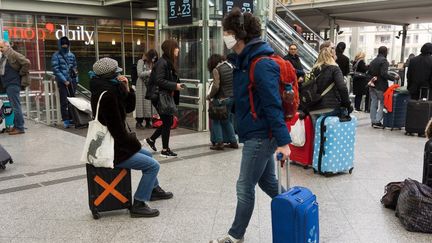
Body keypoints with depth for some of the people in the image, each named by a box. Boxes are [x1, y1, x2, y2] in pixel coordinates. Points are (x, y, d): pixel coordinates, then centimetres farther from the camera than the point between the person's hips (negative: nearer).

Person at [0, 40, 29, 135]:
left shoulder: (13, 55, -11)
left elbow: (27, 63, -19)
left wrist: (20, 73, -10)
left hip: (13, 84, -9)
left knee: (15, 106, -8)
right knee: (14, 106, 13)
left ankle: (19, 128, -4)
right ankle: (16, 126, 20)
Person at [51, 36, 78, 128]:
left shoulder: (71, 55, 12)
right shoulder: (56, 56, -3)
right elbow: (56, 70, -9)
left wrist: (76, 79, 11)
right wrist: (64, 80, -13)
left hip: (72, 81, 5)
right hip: (62, 82, -5)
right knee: (64, 102, -5)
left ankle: (71, 118, 17)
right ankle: (65, 120, -2)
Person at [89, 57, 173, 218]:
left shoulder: (110, 89, 7)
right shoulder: (107, 95, -24)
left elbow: (129, 108, 14)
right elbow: (117, 128, -25)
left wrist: (127, 90, -4)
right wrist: (134, 144, -10)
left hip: (114, 144, 11)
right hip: (113, 152, -11)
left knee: (147, 154, 27)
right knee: (153, 165, -9)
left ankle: (154, 189, 42)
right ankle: (138, 205, -4)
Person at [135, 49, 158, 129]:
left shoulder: (152, 63, 11)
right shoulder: (141, 62, -4)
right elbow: (140, 73, -11)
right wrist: (150, 72, -14)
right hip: (142, 85, -5)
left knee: (149, 103, 4)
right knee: (141, 103, -4)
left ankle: (148, 122, 10)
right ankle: (139, 122, 1)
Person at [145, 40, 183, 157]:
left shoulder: (169, 62, 13)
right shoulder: (162, 63, -16)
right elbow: (159, 80, -23)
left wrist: (176, 85, 5)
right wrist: (175, 86, -21)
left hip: (168, 96, 10)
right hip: (162, 97, -10)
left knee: (168, 122, 15)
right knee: (167, 122, -1)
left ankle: (151, 139, 29)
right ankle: (165, 149, 11)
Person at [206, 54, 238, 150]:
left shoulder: (216, 70, -12)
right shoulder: (231, 66, 7)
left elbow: (216, 86, -18)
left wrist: (209, 96, -4)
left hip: (221, 99, -7)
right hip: (232, 98, 7)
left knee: (216, 120, 6)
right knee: (227, 120, 18)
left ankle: (219, 142, 3)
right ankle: (233, 141, 18)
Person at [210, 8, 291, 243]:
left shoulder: (261, 64, -21)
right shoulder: (245, 60, 9)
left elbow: (273, 105, -24)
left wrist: (283, 141, -24)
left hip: (260, 135, -10)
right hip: (257, 133, 10)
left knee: (245, 187, 3)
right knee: (267, 181, 19)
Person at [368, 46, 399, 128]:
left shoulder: (373, 61, 10)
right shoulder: (384, 61, -13)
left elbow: (369, 72, 12)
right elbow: (384, 74, -21)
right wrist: (394, 78, -16)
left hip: (372, 85, 7)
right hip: (381, 86, -7)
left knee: (373, 103, 11)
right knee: (382, 103, 1)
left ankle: (373, 121, 14)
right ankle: (377, 121, -3)